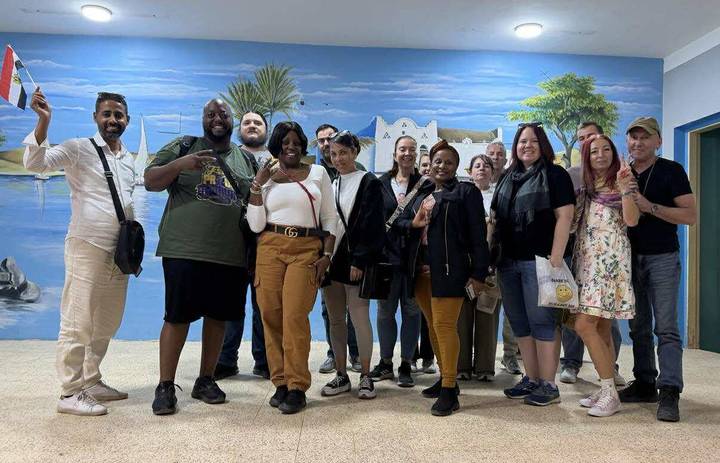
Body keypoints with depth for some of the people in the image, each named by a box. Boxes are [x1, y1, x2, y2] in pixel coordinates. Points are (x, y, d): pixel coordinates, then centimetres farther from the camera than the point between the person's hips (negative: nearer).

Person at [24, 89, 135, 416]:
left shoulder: (129, 159, 15)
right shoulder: (78, 149, -4)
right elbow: (35, 163, -18)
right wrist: (44, 120, -29)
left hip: (119, 252, 7)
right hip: (88, 247, -7)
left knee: (106, 324, 14)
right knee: (78, 324, -2)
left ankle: (91, 382, 27)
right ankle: (69, 393, 8)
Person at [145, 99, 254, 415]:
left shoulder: (245, 159, 15)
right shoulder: (183, 147, 6)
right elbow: (150, 182, 1)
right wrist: (180, 164, -16)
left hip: (231, 255, 4)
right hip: (185, 250, -3)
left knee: (218, 316, 10)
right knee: (177, 316, 0)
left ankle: (205, 380, 24)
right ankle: (165, 386, 12)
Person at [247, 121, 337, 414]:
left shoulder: (318, 173, 9)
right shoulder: (267, 178, 11)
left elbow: (330, 218, 9)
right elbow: (256, 225, 3)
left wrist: (326, 255, -1)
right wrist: (256, 185, -2)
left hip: (307, 250, -2)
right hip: (271, 248, 2)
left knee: (295, 317, -11)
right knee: (271, 315, 0)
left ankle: (297, 387, -2)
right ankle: (280, 382, 13)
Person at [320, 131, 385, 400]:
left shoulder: (369, 183, -2)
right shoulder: (331, 185, 16)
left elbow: (371, 225, -10)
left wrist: (359, 261, -17)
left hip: (355, 260, -6)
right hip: (332, 259, 6)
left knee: (359, 318, -3)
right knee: (335, 320, 8)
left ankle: (365, 376, 10)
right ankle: (341, 375, 18)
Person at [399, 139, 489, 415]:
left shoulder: (466, 192, 0)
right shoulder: (422, 194, 19)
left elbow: (478, 235, -6)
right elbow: (400, 221, 18)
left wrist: (479, 272, -13)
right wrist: (414, 223, -5)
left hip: (448, 269, -7)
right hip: (421, 270, 7)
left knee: (444, 325, -10)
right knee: (433, 326, 13)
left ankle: (450, 390, -4)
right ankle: (445, 378, 26)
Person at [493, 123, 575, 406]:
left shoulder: (554, 175, -1)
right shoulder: (507, 179, 17)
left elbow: (564, 216, -10)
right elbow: (496, 219, 21)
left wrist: (556, 258, -18)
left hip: (539, 260, -7)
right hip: (509, 262, 7)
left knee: (541, 321, -4)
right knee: (519, 322, 10)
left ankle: (548, 385, 6)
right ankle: (531, 379, 21)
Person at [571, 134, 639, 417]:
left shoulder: (622, 181, 2)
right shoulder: (585, 188, 18)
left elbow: (631, 220, -10)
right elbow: (573, 222, 20)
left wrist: (625, 190, -20)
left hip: (610, 259, -6)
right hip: (587, 260, 6)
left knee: (584, 325, -15)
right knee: (601, 329, 7)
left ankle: (610, 393, -6)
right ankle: (607, 391, 13)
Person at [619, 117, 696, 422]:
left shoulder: (671, 171, -3)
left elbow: (690, 215, -11)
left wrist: (649, 206, -19)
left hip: (662, 257, -5)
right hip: (631, 257, 5)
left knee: (666, 326, -9)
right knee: (639, 327, 9)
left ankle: (669, 393, -8)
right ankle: (644, 384, 17)